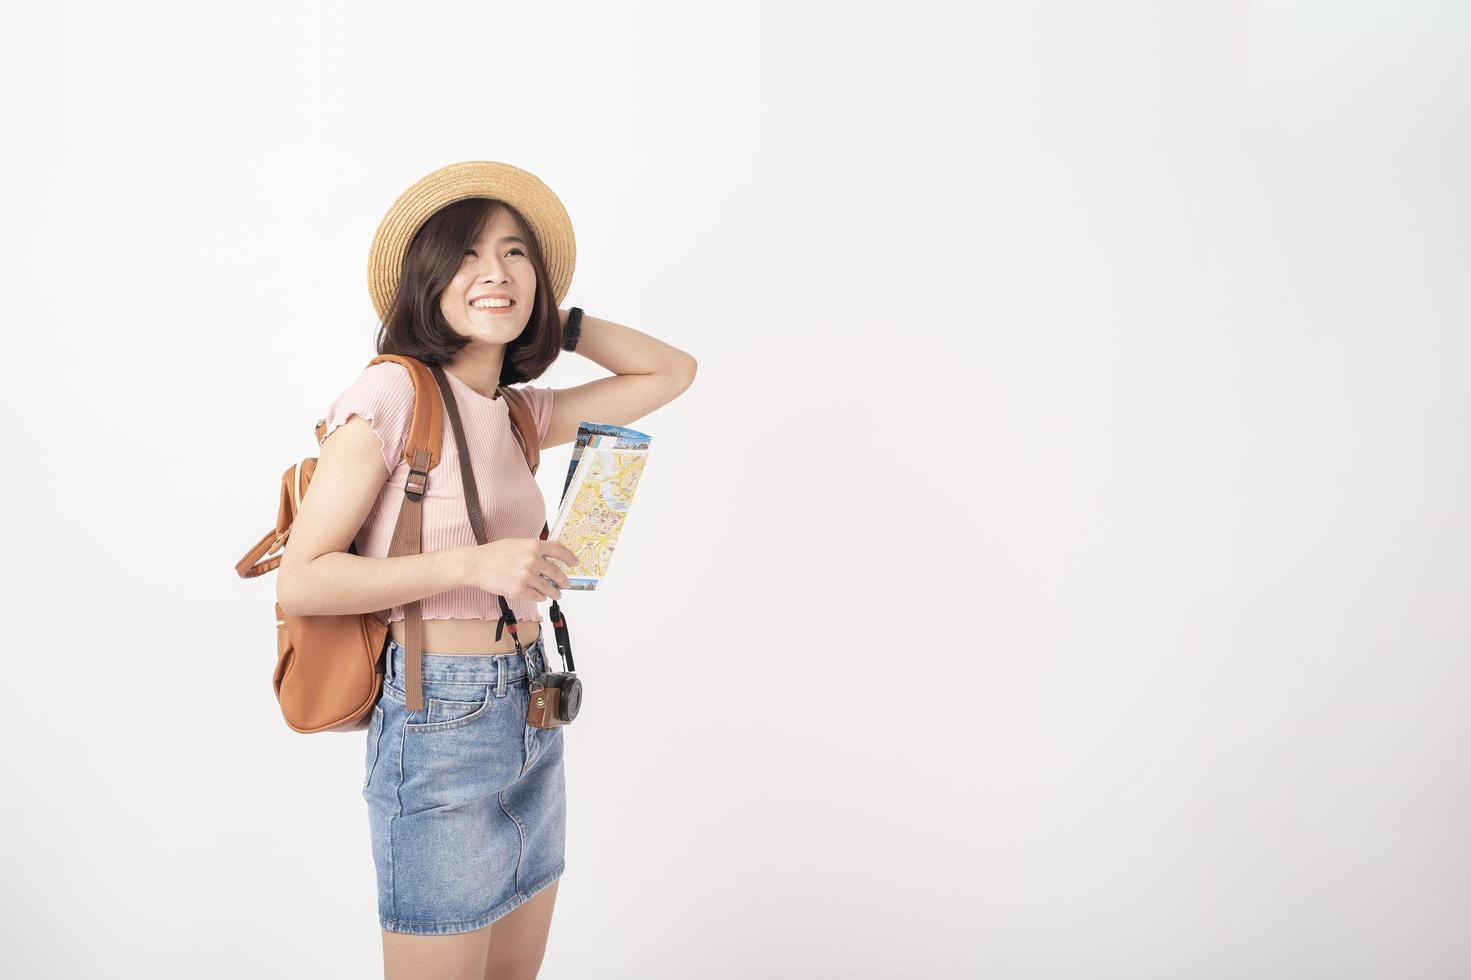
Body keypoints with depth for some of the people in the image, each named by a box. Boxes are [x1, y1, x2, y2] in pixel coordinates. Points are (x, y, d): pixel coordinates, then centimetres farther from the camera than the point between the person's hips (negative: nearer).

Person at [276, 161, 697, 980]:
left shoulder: (521, 414, 9)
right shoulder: (393, 393, -12)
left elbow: (673, 371, 18)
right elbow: (301, 582, -14)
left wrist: (555, 318, 9)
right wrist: (475, 563, -21)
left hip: (533, 717, 7)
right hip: (441, 725, -7)